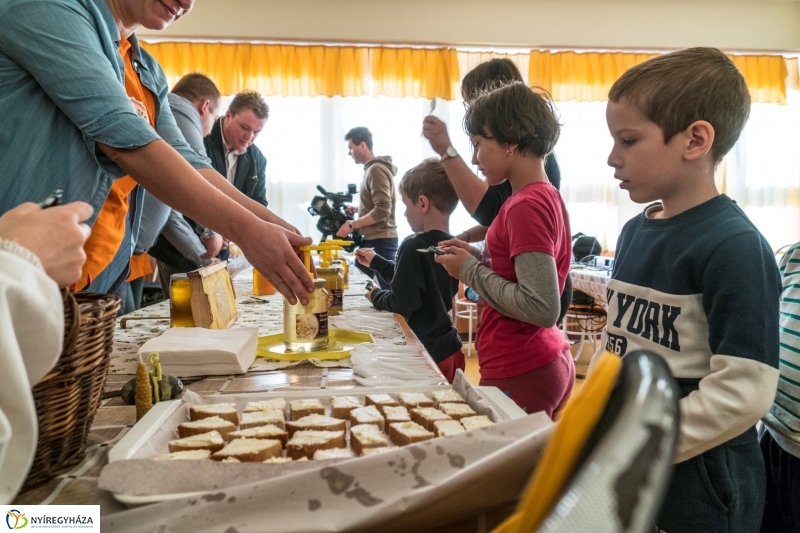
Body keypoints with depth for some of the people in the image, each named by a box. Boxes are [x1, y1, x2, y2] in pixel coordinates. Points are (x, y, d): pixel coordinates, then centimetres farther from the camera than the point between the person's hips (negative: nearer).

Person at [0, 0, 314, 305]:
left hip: (101, 273, 7)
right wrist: (245, 229, -26)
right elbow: (122, 136, -22)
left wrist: (275, 226, -8)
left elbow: (182, 160, 5)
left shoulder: (148, 72, 13)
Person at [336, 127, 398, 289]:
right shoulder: (371, 168, 15)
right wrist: (356, 209, 13)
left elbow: (382, 210, -22)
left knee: (388, 287, -7)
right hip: (373, 239, 10)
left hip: (380, 240, -10)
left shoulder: (376, 169, -15)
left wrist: (352, 224, -16)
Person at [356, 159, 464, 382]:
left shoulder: (414, 246, -19)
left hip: (426, 352, -8)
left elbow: (403, 302, -21)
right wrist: (376, 262, 23)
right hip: (450, 349, 8)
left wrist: (375, 296, -1)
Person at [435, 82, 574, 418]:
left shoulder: (526, 206, -19)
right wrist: (477, 258, 6)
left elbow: (542, 308, -25)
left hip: (519, 376, -9)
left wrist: (470, 271, -14)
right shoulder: (548, 197, 8)